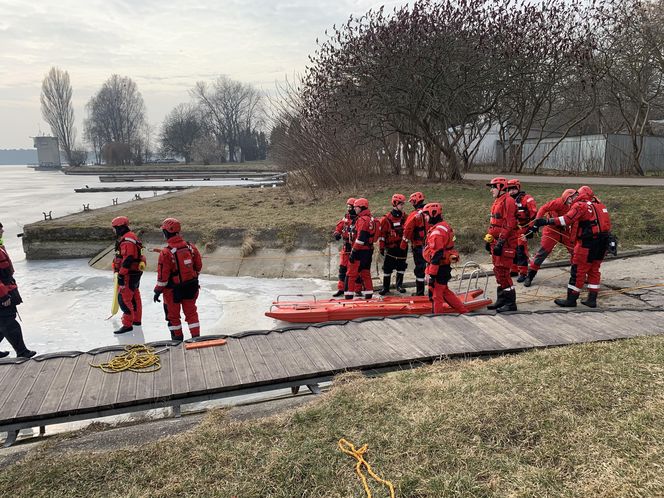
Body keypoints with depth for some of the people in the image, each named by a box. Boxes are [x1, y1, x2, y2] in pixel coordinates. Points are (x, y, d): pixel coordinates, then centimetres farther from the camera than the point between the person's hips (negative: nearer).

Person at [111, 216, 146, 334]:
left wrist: (121, 275, -23)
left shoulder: (127, 240, -20)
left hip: (129, 275, -11)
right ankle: (137, 319, 34)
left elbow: (127, 259, -27)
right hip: (135, 273, 11)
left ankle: (127, 325, -7)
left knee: (124, 299, -9)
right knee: (134, 297, 21)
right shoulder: (131, 237, 15)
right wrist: (120, 272, 28)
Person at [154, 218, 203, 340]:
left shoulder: (166, 253, -22)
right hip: (191, 287, 4)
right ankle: (196, 336, 18)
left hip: (174, 290, -4)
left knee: (173, 314, 15)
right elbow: (198, 266, 5)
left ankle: (178, 337, 26)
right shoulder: (191, 247, -6)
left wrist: (157, 291, -4)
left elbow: (163, 276, -17)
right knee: (191, 312, 17)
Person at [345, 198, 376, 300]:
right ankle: (369, 295, 17)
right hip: (369, 250, 9)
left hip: (360, 251, -9)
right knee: (366, 273, 14)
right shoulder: (371, 218, 14)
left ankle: (349, 295, -1)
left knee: (352, 274, -3)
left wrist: (353, 252, -20)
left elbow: (360, 238, -23)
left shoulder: (362, 219, -16)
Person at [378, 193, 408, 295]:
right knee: (387, 268, 0)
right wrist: (381, 247, -7)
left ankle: (399, 285, 25)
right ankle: (385, 287, 8)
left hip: (402, 247, 4)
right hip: (391, 247, -4)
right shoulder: (387, 218, -9)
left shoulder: (405, 217, 5)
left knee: (401, 267, 11)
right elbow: (381, 233, -6)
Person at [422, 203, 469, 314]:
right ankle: (464, 311, 27)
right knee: (445, 291, 21)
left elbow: (436, 255, -25)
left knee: (436, 295, 1)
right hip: (445, 266, 10)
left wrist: (431, 274, -23)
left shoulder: (436, 232, -21)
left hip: (439, 268, -10)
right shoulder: (445, 226, 12)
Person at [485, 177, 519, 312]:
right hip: (497, 242, 10)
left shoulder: (508, 201, -14)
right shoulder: (497, 202, 18)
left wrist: (500, 243, -23)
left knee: (503, 272, -9)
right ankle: (501, 300, 24)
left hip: (505, 243, -10)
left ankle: (511, 303, -2)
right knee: (498, 271, 14)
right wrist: (490, 240, 23)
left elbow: (509, 225, -21)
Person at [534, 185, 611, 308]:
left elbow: (567, 219, -21)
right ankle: (592, 300, 18)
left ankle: (571, 299, 4)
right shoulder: (598, 204, 17)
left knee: (578, 271, -1)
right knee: (594, 270, 16)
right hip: (603, 242, 8)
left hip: (588, 243, -8)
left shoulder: (580, 205, -8)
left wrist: (546, 221, -23)